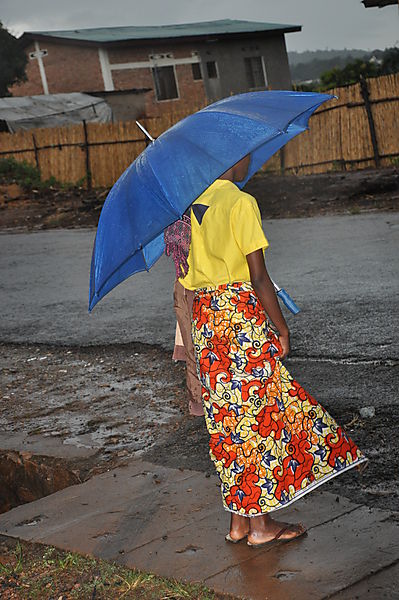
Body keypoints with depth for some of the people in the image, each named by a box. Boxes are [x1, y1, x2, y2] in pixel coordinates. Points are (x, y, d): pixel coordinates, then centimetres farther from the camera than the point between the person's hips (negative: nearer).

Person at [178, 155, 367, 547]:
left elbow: (187, 276, 12)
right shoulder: (241, 203, -13)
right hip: (241, 312, -7)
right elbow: (258, 276, -15)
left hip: (204, 316, 7)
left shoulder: (192, 202, 8)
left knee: (228, 415, 12)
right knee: (256, 411, 2)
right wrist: (281, 327, -7)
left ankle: (239, 521, 20)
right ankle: (261, 524, 10)